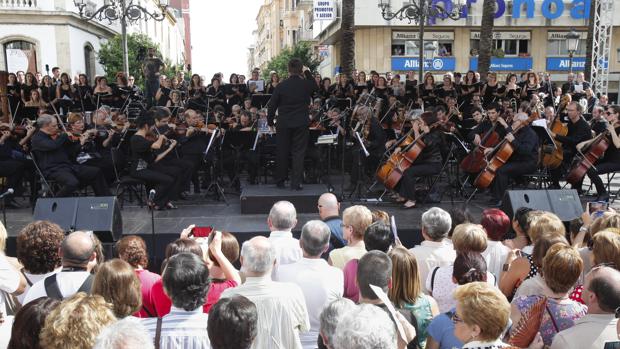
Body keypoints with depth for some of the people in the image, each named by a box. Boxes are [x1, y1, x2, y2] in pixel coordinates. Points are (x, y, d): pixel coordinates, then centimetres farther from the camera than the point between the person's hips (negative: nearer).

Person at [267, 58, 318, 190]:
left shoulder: (281, 86, -6)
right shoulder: (307, 85, -5)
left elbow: (272, 105, -1)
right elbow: (315, 86, 21)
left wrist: (270, 122, 10)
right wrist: (307, 72, 19)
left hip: (283, 124, 1)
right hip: (301, 124, 0)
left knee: (282, 153, 11)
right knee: (299, 153, 3)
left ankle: (280, 181, 21)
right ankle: (296, 182, -1)